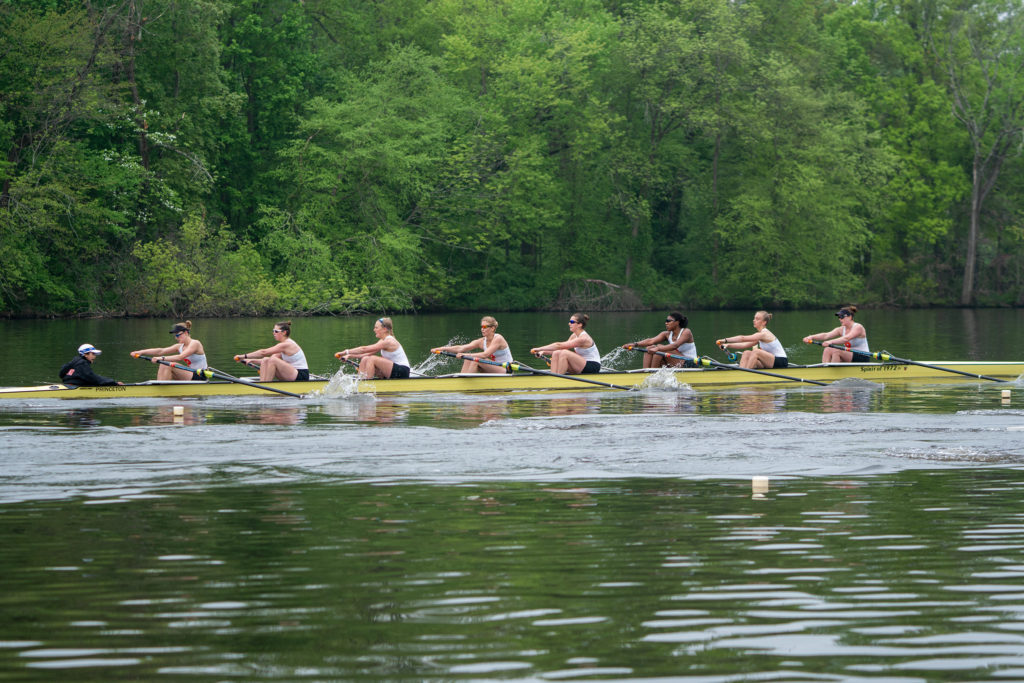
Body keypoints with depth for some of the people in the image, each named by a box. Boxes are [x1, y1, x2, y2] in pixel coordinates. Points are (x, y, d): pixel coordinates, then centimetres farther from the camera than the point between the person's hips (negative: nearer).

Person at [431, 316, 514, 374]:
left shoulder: (498, 339, -16)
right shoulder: (481, 342, 4)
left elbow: (485, 354, -27)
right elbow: (460, 348, -4)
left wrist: (465, 355, -33)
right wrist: (441, 349, -15)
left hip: (506, 371, -8)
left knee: (476, 360, -24)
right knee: (468, 360, -6)